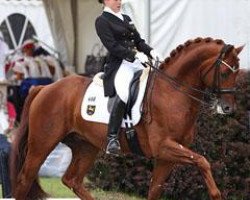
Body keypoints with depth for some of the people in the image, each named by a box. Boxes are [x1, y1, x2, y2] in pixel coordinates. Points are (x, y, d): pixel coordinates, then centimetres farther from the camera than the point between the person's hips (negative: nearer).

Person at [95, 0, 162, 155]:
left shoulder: (126, 19, 23)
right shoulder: (102, 21, 0)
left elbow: (139, 41, 22)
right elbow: (113, 46, -11)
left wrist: (150, 51, 1)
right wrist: (135, 55, -21)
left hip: (137, 62, 9)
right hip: (119, 64, -9)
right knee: (123, 94, -34)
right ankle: (112, 139, -34)